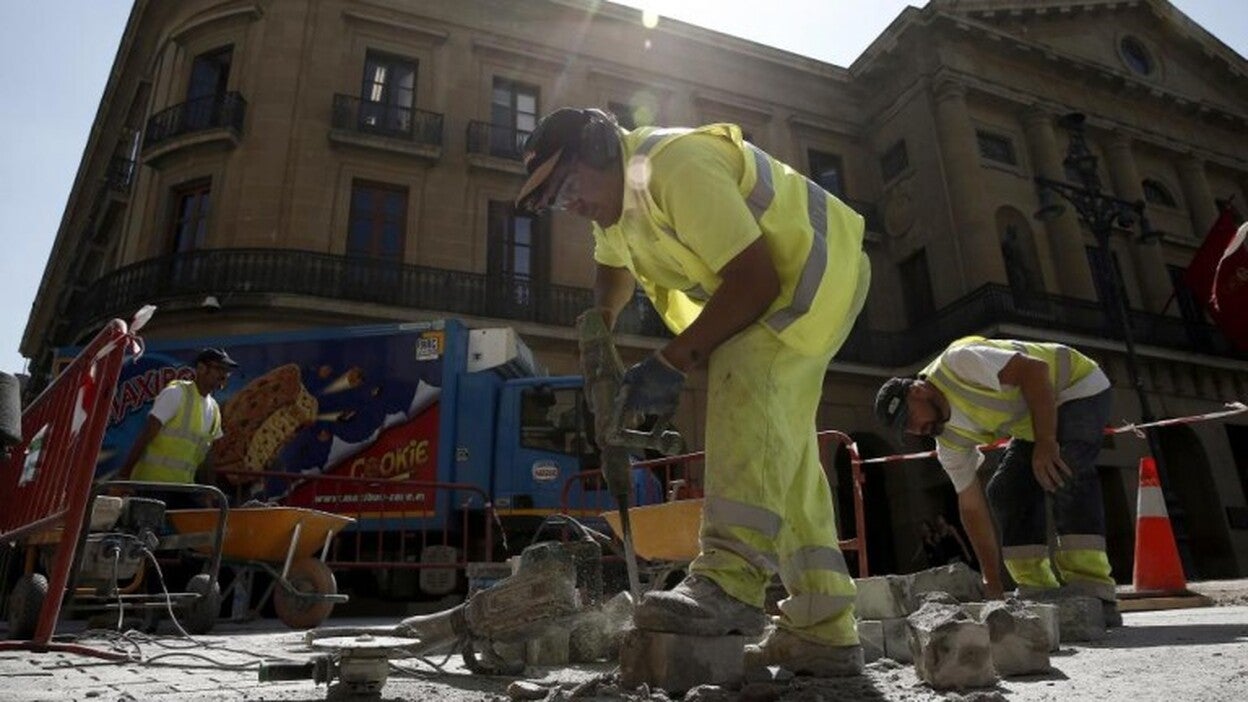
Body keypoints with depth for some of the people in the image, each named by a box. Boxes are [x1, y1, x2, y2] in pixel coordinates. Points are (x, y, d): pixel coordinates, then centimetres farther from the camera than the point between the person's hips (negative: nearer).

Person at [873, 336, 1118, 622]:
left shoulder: (957, 363, -29)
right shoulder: (948, 441, -7)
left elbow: (1035, 370, -32)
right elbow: (972, 507, -4)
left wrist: (1045, 442, -36)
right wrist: (992, 583, -3)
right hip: (1033, 424, 8)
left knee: (1067, 473, -29)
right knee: (1004, 491, -6)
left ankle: (1092, 594, -27)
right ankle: (1039, 593, -1)